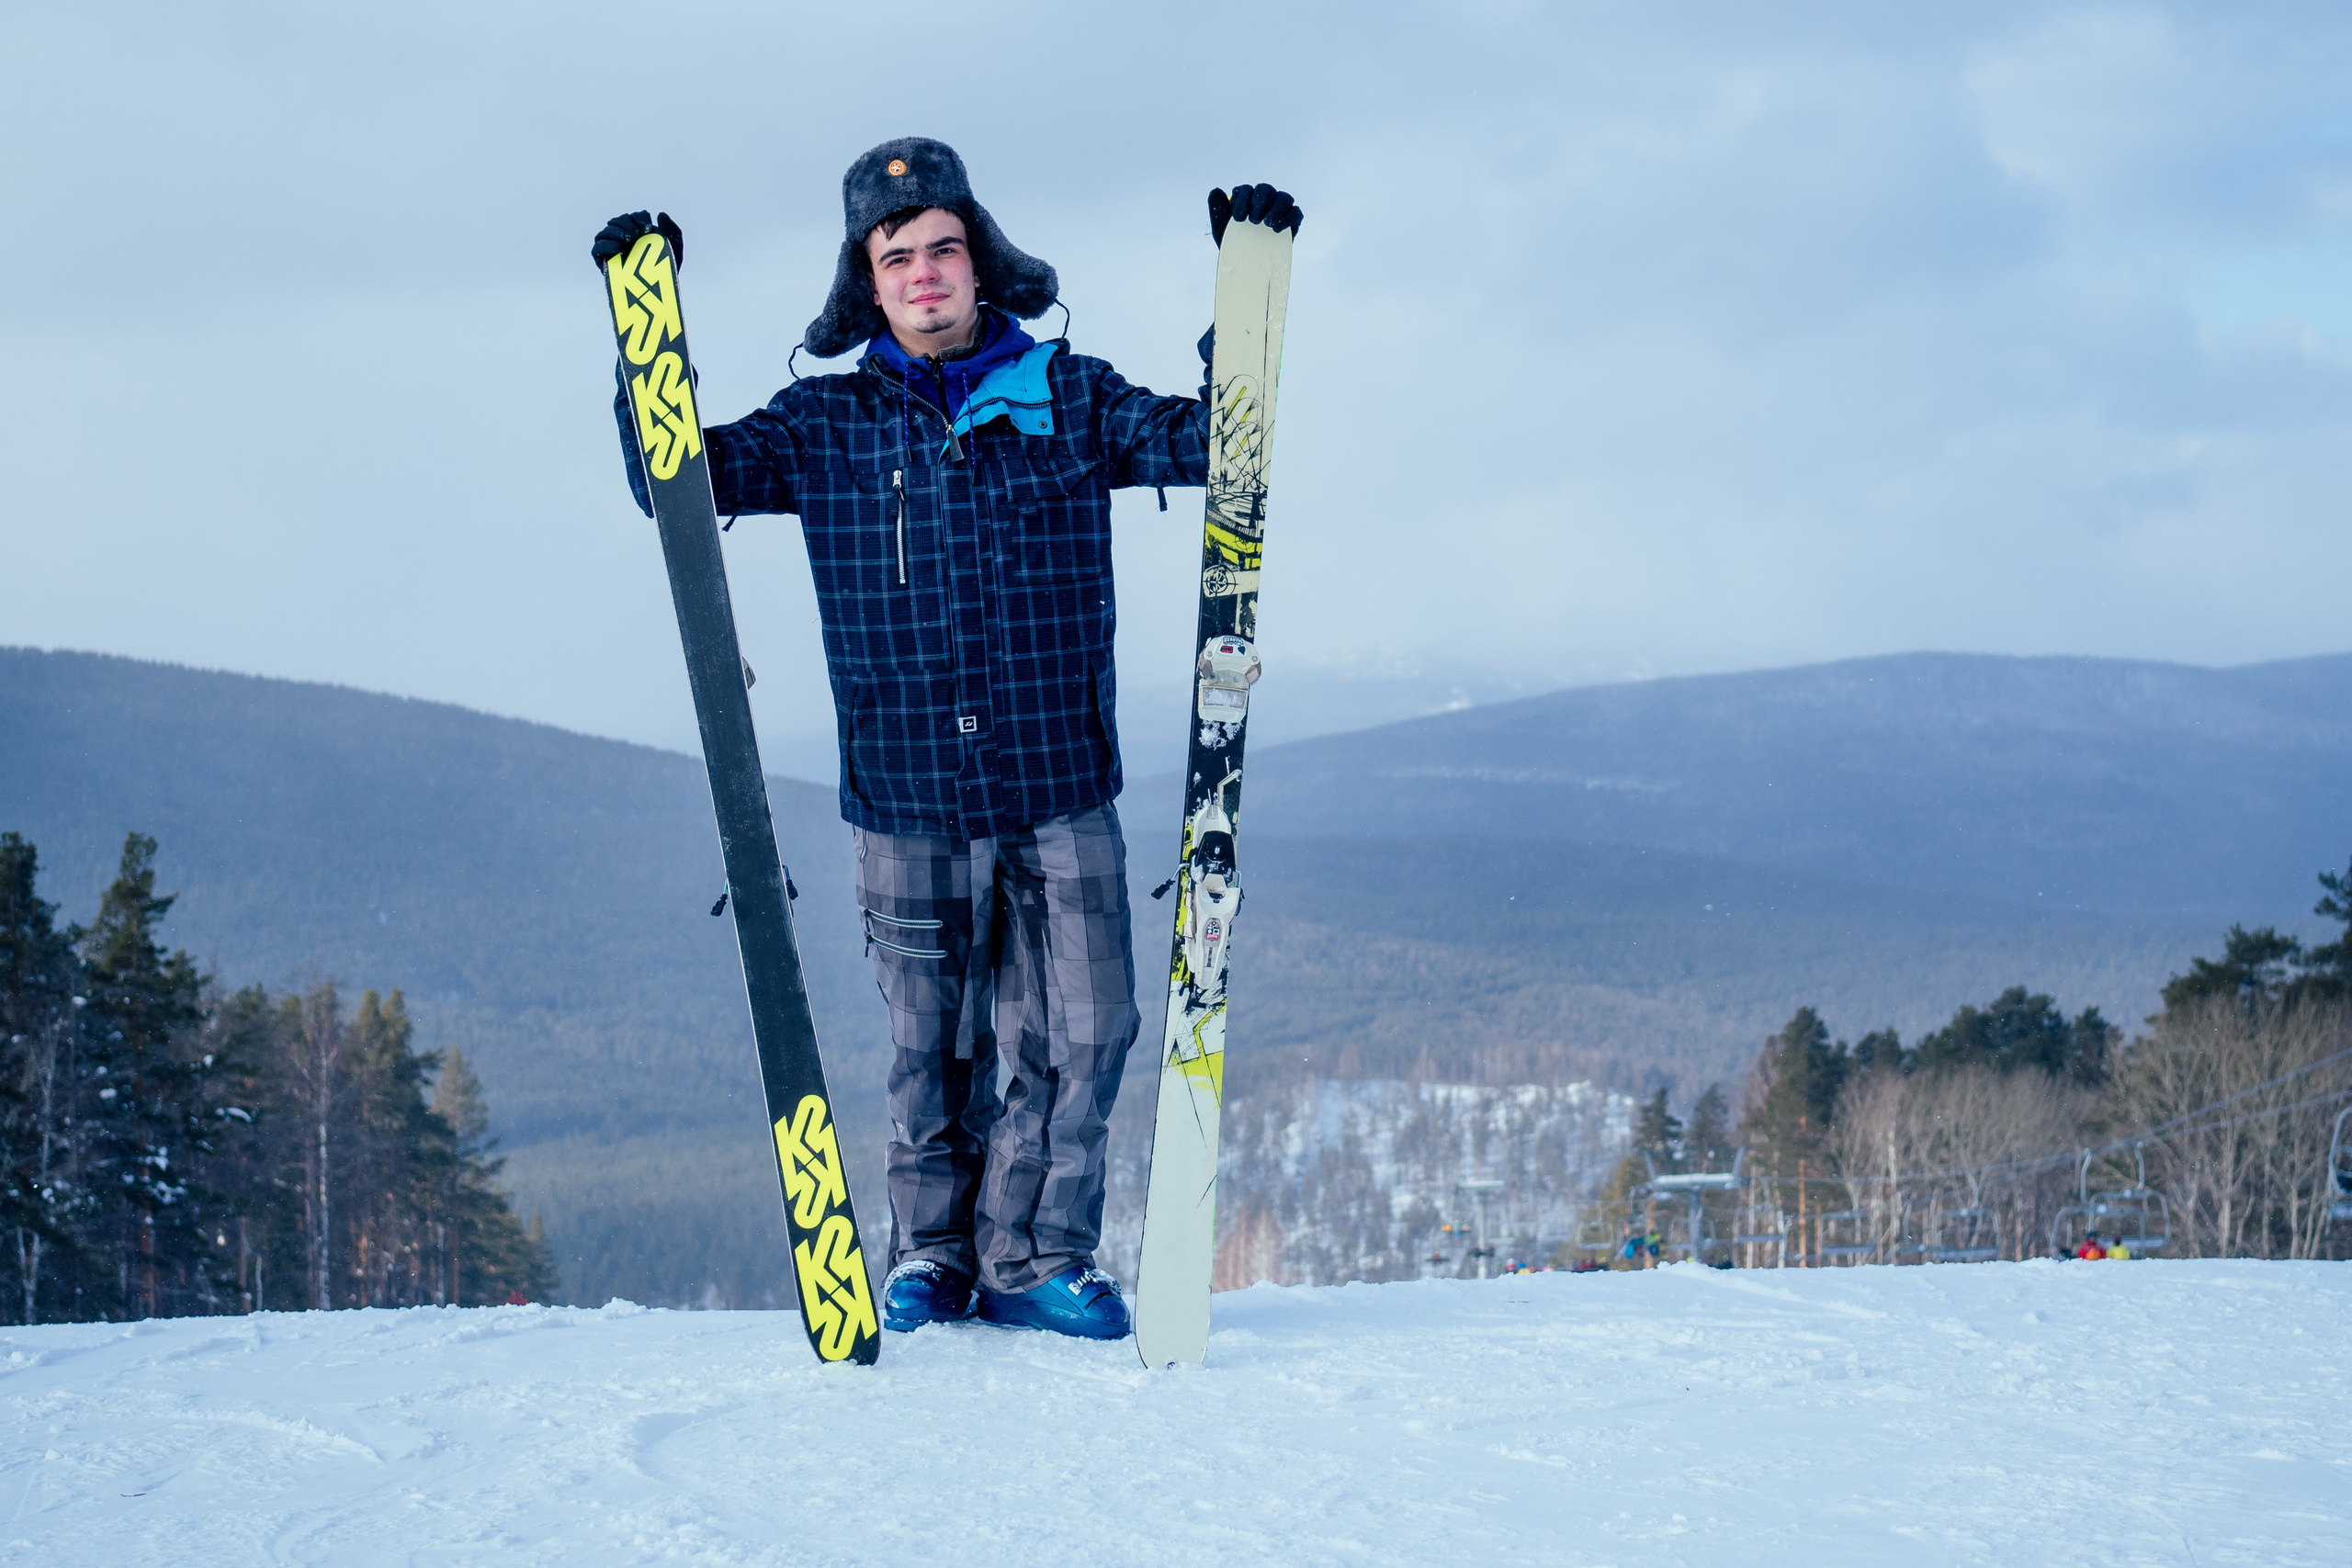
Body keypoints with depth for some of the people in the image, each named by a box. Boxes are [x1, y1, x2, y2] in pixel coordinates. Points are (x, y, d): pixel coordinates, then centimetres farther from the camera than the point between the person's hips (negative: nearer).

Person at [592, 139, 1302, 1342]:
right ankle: (932, 1254, 23)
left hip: (1062, 789, 0)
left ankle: (1032, 1255, 11)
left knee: (1081, 1030, -4)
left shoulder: (1067, 400, 5)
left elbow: (1206, 441, -1)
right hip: (905, 799, 0)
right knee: (932, 1050, 6)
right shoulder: (827, 427, 5)